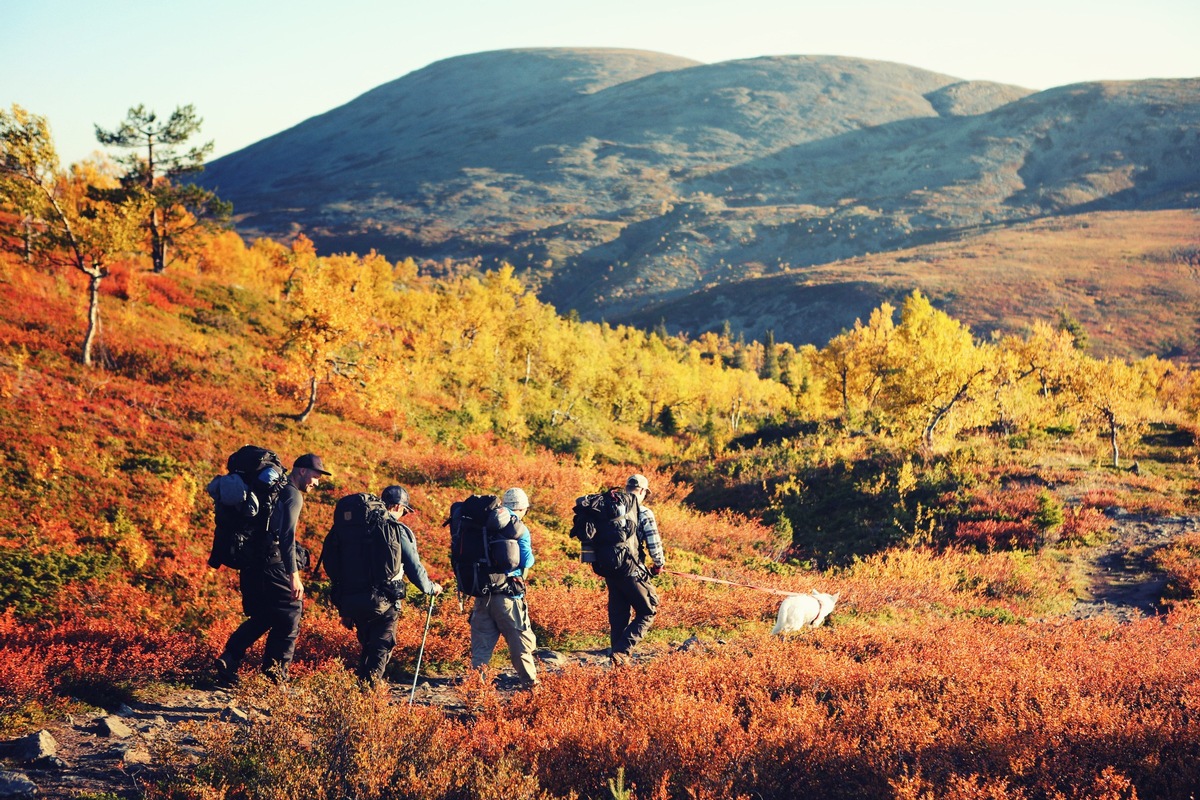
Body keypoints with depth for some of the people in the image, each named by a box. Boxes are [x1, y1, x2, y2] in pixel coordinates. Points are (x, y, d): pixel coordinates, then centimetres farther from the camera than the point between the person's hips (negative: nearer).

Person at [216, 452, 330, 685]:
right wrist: (294, 575, -25)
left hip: (252, 566, 9)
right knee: (289, 617, 2)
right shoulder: (293, 495, -9)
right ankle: (275, 677, 5)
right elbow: (287, 536, -21)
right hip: (273, 564, -9)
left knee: (261, 618, 20)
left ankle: (228, 659, 7)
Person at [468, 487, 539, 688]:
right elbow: (526, 561, -11)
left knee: (482, 636, 11)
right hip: (507, 593, -5)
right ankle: (529, 681, 9)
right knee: (520, 637, 4)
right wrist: (531, 555, 9)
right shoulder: (519, 528, -7)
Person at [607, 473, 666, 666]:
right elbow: (654, 544, -12)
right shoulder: (643, 513, -11)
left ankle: (619, 655, 23)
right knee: (648, 612, 7)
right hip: (632, 571, -6)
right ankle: (622, 651, -6)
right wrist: (659, 564, 7)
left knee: (618, 615, 17)